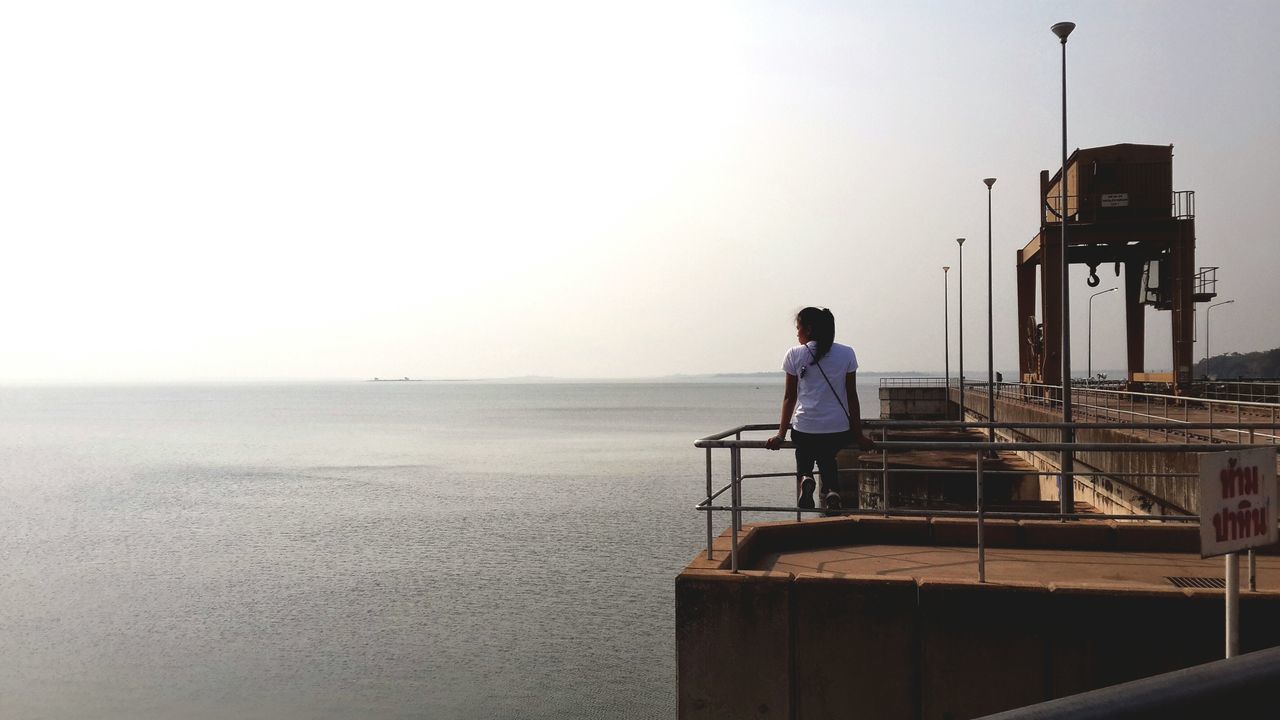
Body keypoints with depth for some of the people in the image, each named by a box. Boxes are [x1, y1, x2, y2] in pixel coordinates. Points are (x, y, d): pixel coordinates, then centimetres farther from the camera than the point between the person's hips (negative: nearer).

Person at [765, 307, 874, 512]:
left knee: (804, 457, 28)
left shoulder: (795, 354, -2)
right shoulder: (846, 354, 3)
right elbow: (852, 397, 4)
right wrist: (858, 435, 9)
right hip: (838, 429, 2)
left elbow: (790, 397, 0)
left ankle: (805, 478, -6)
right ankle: (832, 489, 2)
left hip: (804, 429, -2)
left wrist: (781, 435, 5)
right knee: (827, 457, 31)